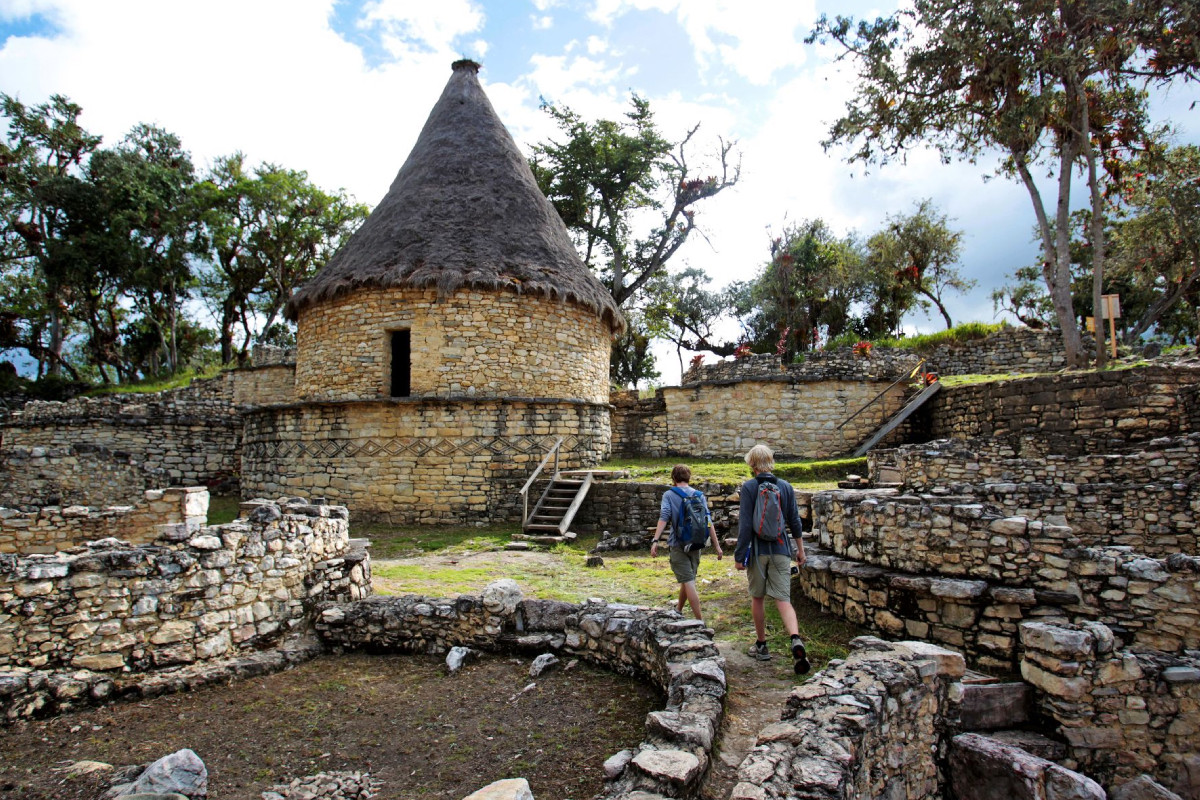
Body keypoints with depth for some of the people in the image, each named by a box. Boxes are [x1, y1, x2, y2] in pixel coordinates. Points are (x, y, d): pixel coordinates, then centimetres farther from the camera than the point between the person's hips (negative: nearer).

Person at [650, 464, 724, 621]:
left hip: (678, 545, -4)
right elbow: (708, 521, 0)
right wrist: (717, 545, 0)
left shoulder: (669, 495, -4)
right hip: (696, 545, 4)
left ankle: (699, 620, -7)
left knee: (688, 581, -3)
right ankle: (678, 609, 39)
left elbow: (663, 517, -17)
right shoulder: (699, 495, 5)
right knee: (687, 578, 20)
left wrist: (655, 540, -21)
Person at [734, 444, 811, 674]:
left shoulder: (749, 487, -9)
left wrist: (739, 555, -7)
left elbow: (745, 524, -12)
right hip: (781, 550, 3)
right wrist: (800, 549, 18)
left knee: (757, 598, 14)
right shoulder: (786, 487, 3)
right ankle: (796, 640, -22)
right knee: (783, 599, 1)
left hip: (757, 550, -2)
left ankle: (761, 646, 25)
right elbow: (795, 521, 7)